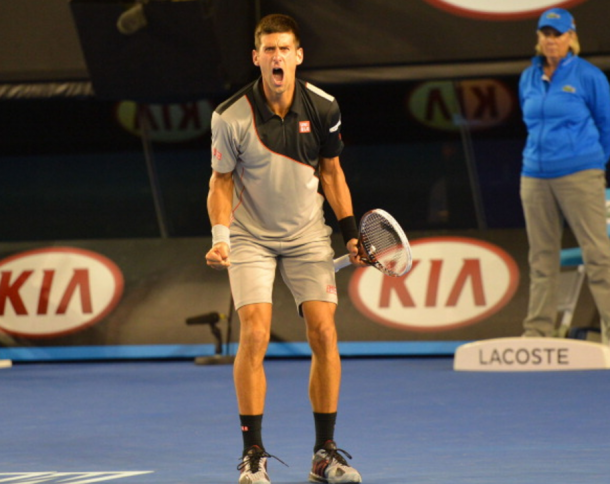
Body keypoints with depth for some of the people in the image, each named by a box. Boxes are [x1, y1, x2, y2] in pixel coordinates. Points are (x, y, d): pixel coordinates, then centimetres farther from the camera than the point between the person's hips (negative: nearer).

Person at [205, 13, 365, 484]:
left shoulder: (322, 107, -9)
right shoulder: (231, 117, -16)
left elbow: (331, 171, 6)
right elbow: (222, 180, -4)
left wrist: (351, 232, 1)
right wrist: (220, 237, -17)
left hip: (308, 234, 2)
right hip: (251, 236, -2)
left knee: (324, 333, -6)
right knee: (255, 334, -16)